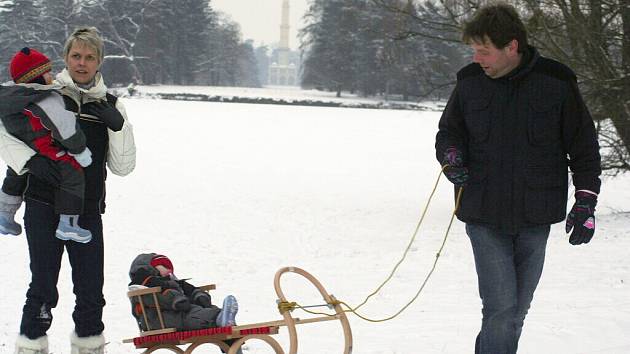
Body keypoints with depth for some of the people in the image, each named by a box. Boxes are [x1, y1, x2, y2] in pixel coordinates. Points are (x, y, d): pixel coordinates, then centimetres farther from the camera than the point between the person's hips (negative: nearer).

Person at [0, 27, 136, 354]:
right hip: (44, 207, -3)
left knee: (91, 290, 5)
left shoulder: (110, 105, 9)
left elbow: (123, 166, 4)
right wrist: (33, 161, -15)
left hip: (88, 211, 3)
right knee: (43, 287, -6)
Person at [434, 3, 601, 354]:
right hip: (484, 216, -1)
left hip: (535, 219, 1)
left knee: (516, 310, 12)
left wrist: (586, 202, -1)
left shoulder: (556, 83, -4)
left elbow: (584, 147, 4)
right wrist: (452, 156, -7)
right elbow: (448, 131, 15)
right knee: (501, 308, -10)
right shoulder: (470, 83, 0)